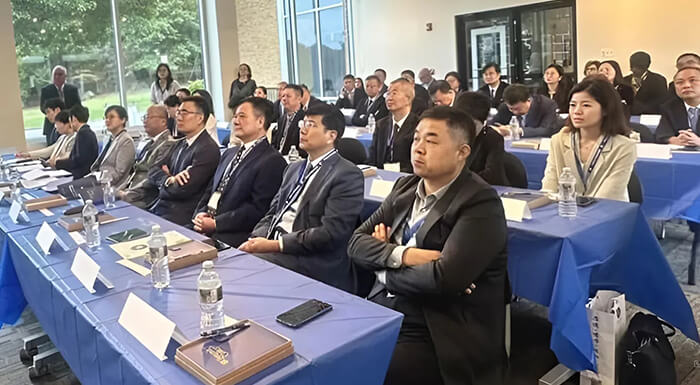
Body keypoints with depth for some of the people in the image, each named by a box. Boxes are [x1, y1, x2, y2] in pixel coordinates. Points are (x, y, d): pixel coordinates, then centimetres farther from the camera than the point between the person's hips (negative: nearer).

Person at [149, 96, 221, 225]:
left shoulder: (208, 149, -14)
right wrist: (169, 179, -11)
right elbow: (153, 171, 11)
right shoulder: (180, 144, 16)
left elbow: (183, 189, -19)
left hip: (180, 215, -8)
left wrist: (164, 182, 2)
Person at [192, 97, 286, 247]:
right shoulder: (229, 153, 20)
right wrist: (200, 213, 1)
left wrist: (216, 223, -15)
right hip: (205, 225, 8)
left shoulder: (273, 161, -10)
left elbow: (257, 208, -16)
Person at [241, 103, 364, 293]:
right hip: (271, 249, 7)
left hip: (310, 263, -7)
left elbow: (331, 233, -16)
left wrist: (276, 245, -17)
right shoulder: (295, 168, 19)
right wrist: (254, 240, -3)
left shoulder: (348, 175, -8)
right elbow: (272, 213, 18)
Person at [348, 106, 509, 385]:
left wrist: (385, 269, -9)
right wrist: (403, 255, -15)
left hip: (438, 336, -6)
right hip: (381, 314, 6)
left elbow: (444, 278, -24)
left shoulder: (481, 203, -13)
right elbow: (357, 242, 3)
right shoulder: (406, 187, 9)